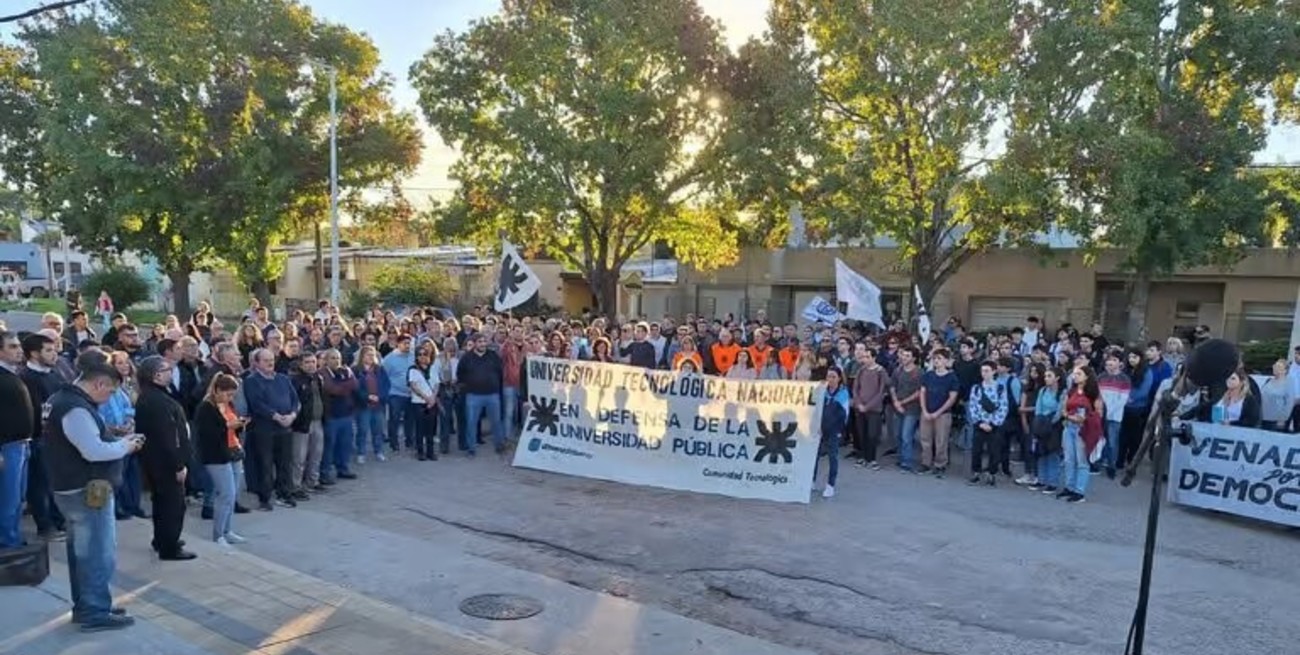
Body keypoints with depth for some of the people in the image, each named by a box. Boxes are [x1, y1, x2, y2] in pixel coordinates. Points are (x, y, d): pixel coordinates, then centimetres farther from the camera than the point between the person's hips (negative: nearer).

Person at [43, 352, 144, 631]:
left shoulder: (65, 399, 11)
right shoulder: (76, 408, -23)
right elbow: (94, 451, -28)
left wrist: (117, 441, 5)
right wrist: (125, 446, -12)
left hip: (76, 489, 11)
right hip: (88, 490, -11)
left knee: (82, 550, 18)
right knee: (98, 553, -1)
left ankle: (84, 606, 29)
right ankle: (95, 613, 7)